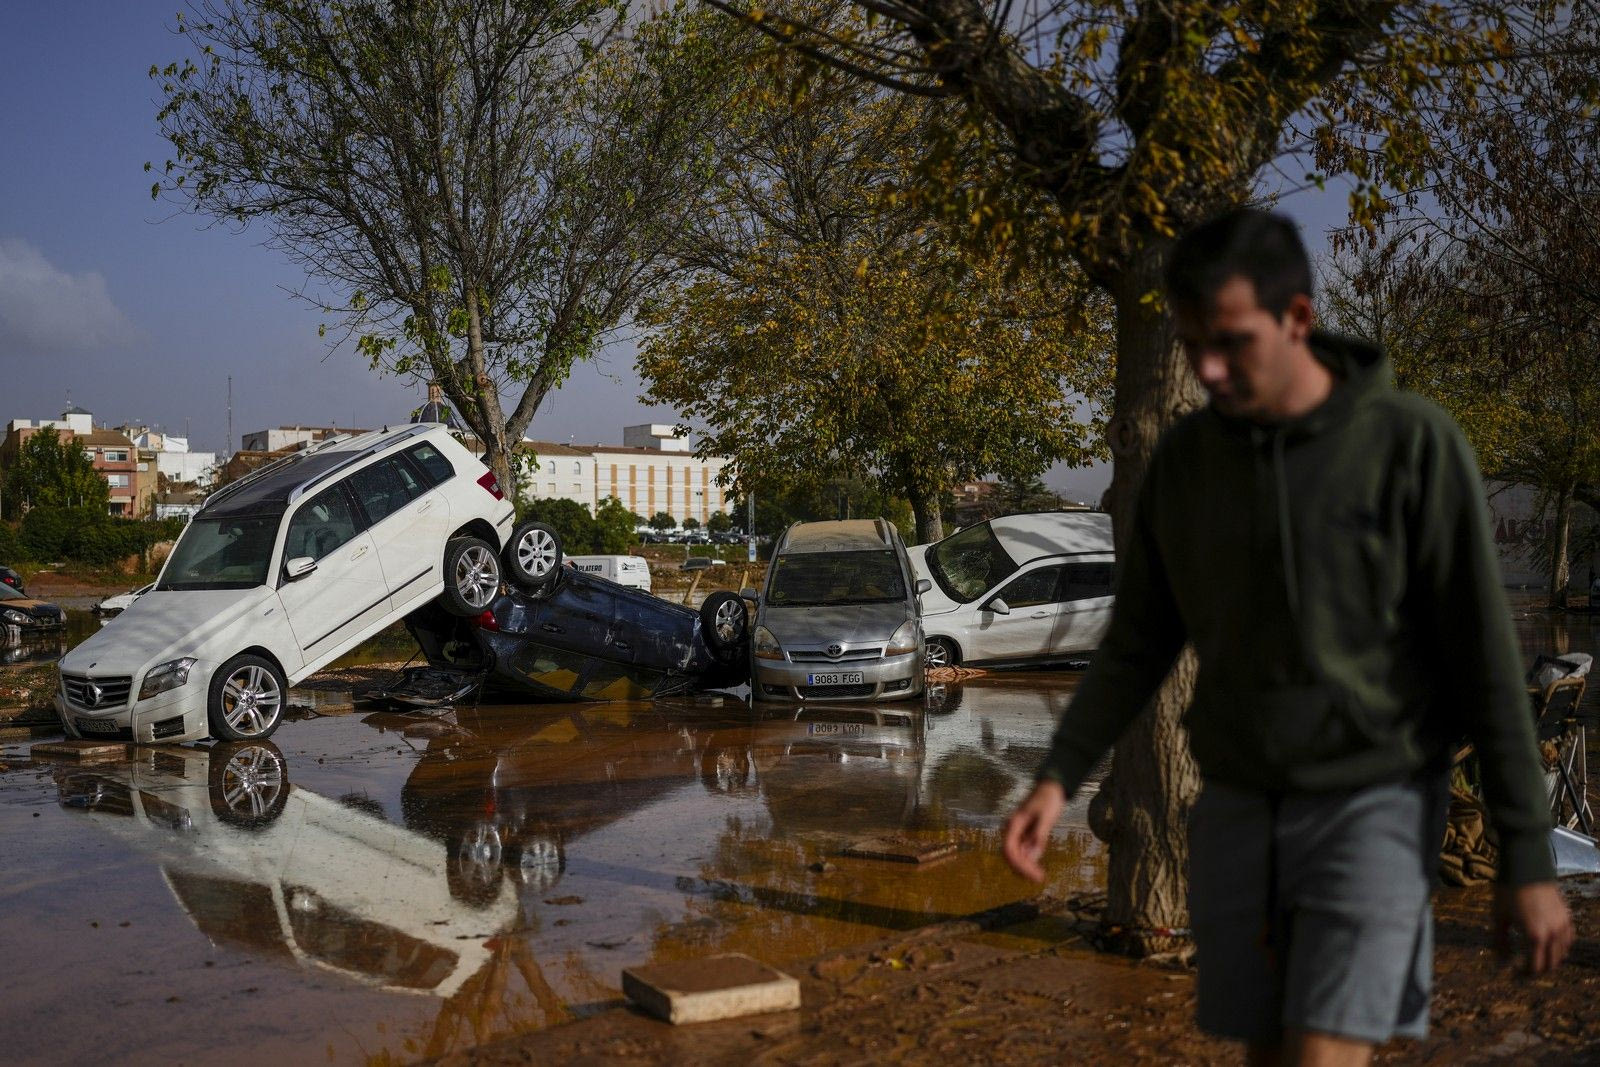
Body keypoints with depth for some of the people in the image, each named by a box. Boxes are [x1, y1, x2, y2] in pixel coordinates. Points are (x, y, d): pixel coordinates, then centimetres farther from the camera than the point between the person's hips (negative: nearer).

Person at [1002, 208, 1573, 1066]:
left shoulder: (1416, 443, -14)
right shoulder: (1184, 458, 0)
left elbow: (1484, 659, -11)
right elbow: (1138, 647, 5)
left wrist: (1530, 858, -10)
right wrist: (1055, 781, -8)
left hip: (1372, 811, -4)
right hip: (1238, 813, 5)